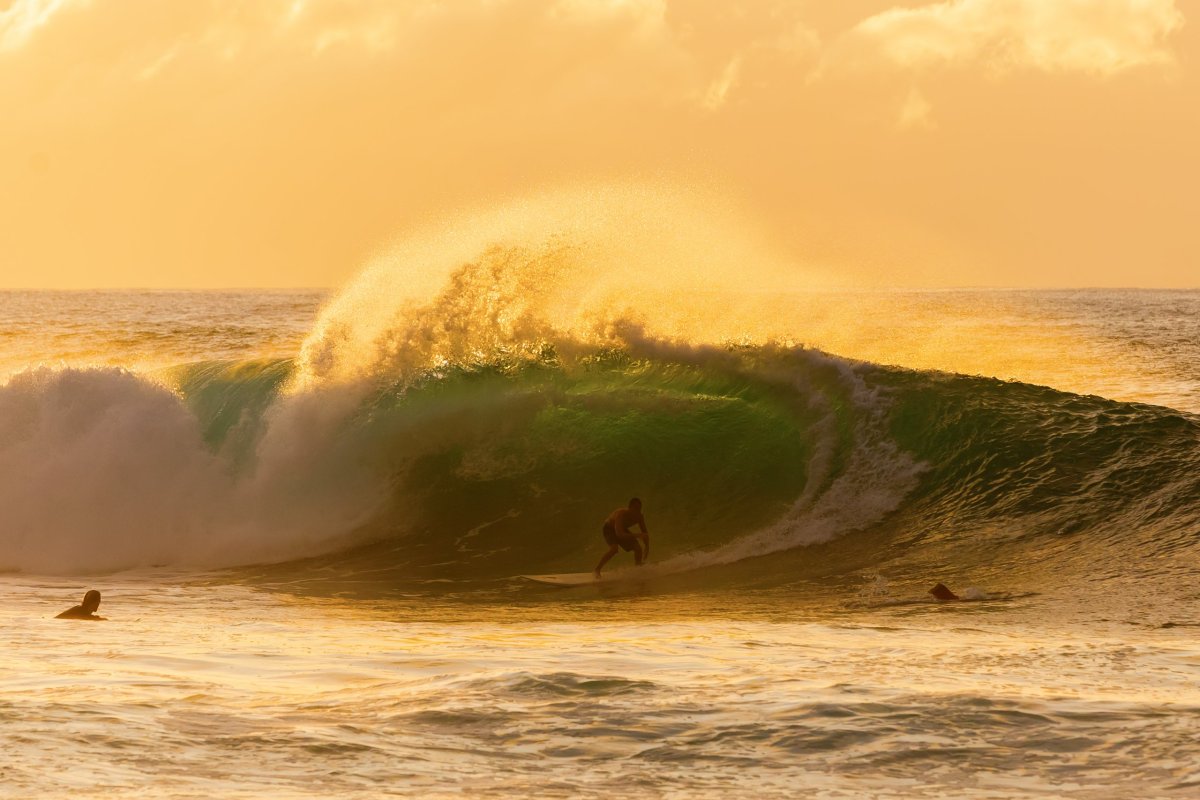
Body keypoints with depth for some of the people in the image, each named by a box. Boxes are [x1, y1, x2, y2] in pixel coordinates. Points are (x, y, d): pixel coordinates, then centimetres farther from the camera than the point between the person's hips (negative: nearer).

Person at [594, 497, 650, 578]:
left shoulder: (639, 517, -21)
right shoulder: (621, 515, -39)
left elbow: (645, 532, -8)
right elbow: (619, 534, -47)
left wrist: (647, 548, -18)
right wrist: (637, 535, -54)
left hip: (622, 529, 6)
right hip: (610, 529, -6)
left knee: (638, 549, -5)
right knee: (614, 549, -30)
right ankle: (597, 570, -20)